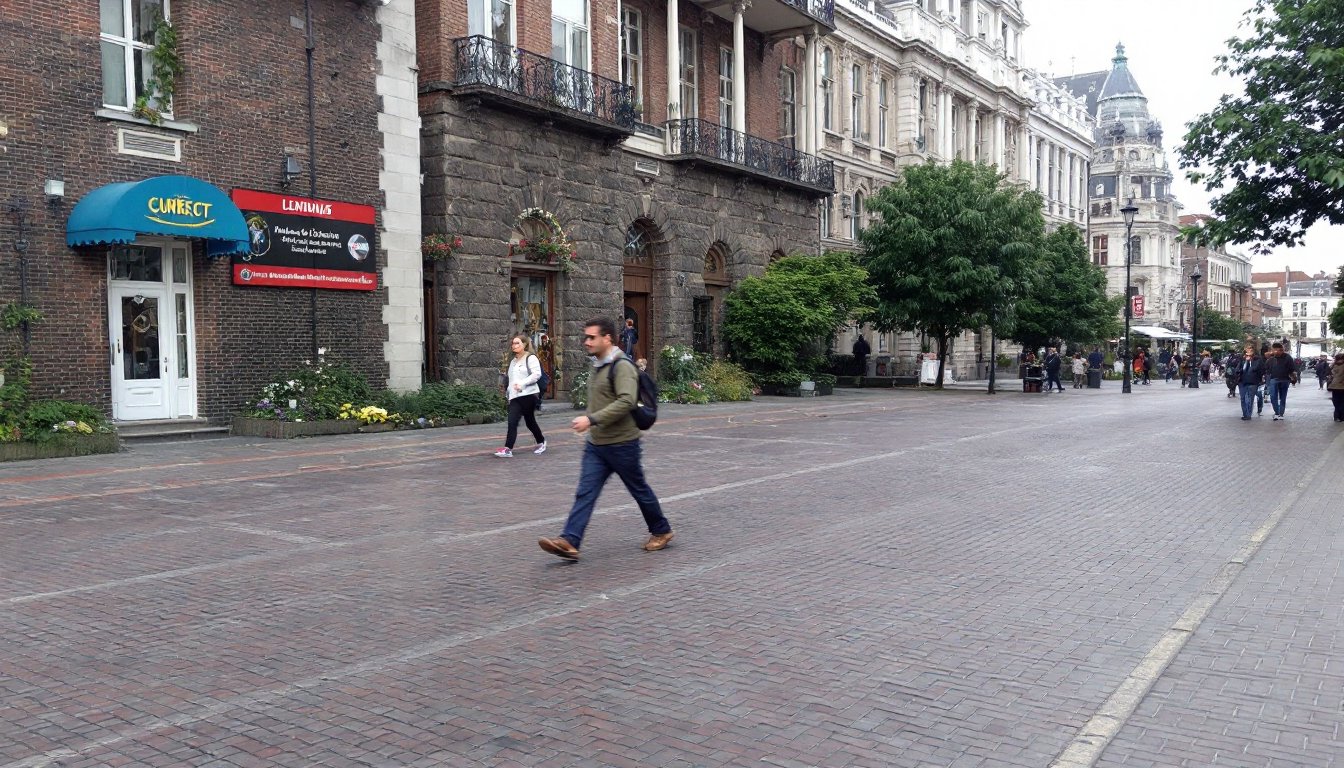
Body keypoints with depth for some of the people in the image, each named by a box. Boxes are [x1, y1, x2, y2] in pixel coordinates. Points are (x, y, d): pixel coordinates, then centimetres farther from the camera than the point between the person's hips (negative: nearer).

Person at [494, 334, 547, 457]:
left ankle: (541, 442, 20)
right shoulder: (513, 361, 20)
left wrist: (522, 383, -22)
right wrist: (508, 389, 15)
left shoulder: (530, 358, -5)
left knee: (530, 421, 3)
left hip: (528, 395, -6)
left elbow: (536, 374, -16)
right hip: (515, 396, 6)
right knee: (512, 422, -3)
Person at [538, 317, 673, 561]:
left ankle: (661, 531, 28)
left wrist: (592, 419, -32)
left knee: (639, 490, 9)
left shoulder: (622, 366, -17)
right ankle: (569, 542, -10)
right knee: (585, 493, -3)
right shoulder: (597, 366, 12)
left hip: (621, 444, -8)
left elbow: (626, 401, -30)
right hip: (595, 444, 8)